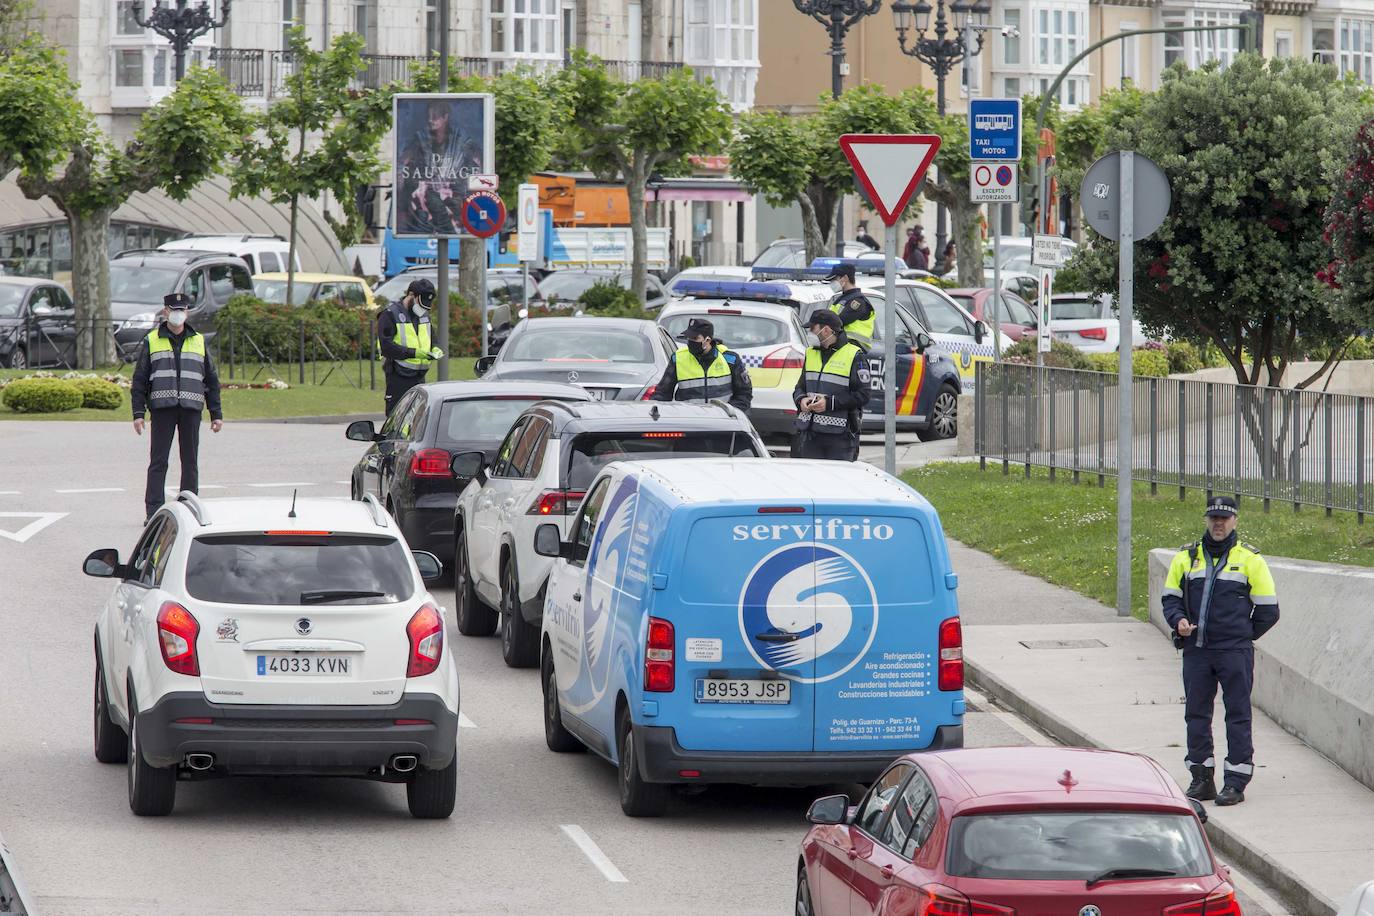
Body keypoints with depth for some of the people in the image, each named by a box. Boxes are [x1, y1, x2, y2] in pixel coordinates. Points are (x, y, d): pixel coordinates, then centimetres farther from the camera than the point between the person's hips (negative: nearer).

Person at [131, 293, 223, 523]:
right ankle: (153, 512, -5)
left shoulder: (198, 341, 14)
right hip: (162, 408, -2)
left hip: (191, 408, 2)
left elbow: (211, 380, 17)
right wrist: (138, 413, -3)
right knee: (158, 461, -5)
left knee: (190, 461, 2)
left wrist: (216, 413, 11)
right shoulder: (152, 341, 9)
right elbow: (139, 380, 6)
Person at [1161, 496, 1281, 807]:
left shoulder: (1250, 560, 2)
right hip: (1196, 650, 3)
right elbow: (1170, 598, 14)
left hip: (1234, 652, -3)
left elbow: (1268, 610, 5)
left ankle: (1236, 783, -1)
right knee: (1196, 714, 6)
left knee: (1237, 715, -3)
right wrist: (1179, 621, -6)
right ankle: (1202, 779, 14)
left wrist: (1241, 636, 5)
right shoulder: (1186, 557, 10)